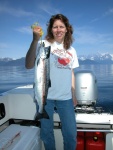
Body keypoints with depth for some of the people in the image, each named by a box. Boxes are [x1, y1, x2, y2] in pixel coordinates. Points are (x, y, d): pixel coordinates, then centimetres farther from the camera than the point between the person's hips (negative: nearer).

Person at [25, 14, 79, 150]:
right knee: (46, 132, 13)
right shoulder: (43, 44, -5)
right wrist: (35, 40, -27)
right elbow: (29, 65, -19)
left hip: (65, 98, 4)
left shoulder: (71, 50, 10)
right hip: (45, 96, -3)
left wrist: (73, 95, 14)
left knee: (71, 134, 10)